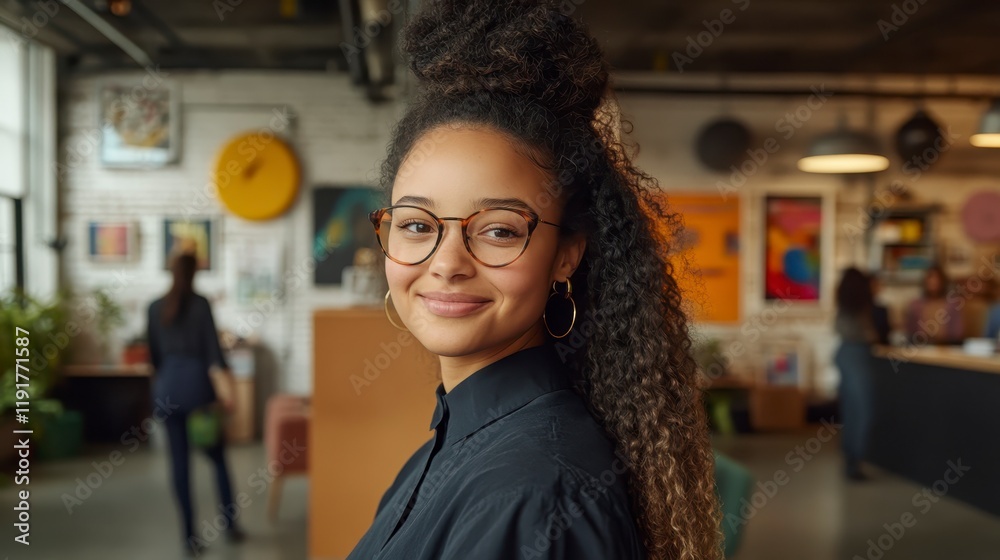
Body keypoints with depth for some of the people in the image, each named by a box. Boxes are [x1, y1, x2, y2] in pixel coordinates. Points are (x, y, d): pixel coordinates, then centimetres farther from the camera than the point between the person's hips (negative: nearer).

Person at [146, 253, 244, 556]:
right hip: (198, 381, -3)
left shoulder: (155, 308, 5)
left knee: (180, 461, 5)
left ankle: (190, 536, 7)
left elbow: (153, 353, 10)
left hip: (167, 386, 3)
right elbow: (213, 348, -11)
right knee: (218, 455, 12)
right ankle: (230, 524, 16)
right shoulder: (200, 304, -7)